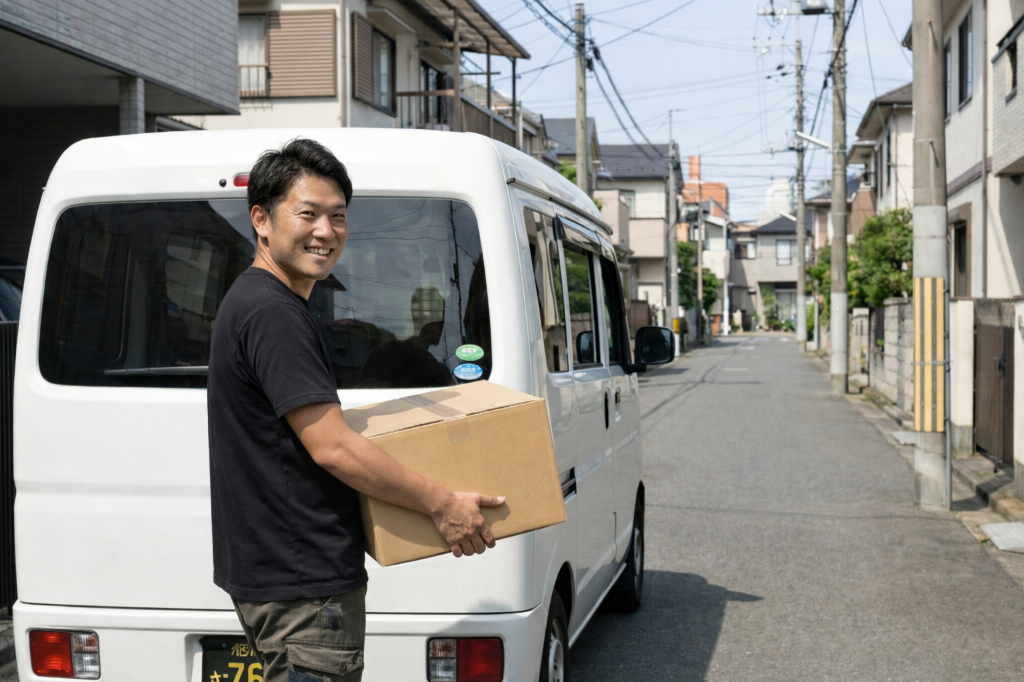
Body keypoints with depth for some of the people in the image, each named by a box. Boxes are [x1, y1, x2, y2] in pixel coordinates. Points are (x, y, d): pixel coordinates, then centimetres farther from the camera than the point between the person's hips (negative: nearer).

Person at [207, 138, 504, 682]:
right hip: (302, 586, -11)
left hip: (271, 572, 11)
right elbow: (332, 448, -22)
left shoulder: (253, 301, 16)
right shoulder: (272, 314, -18)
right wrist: (441, 505, -14)